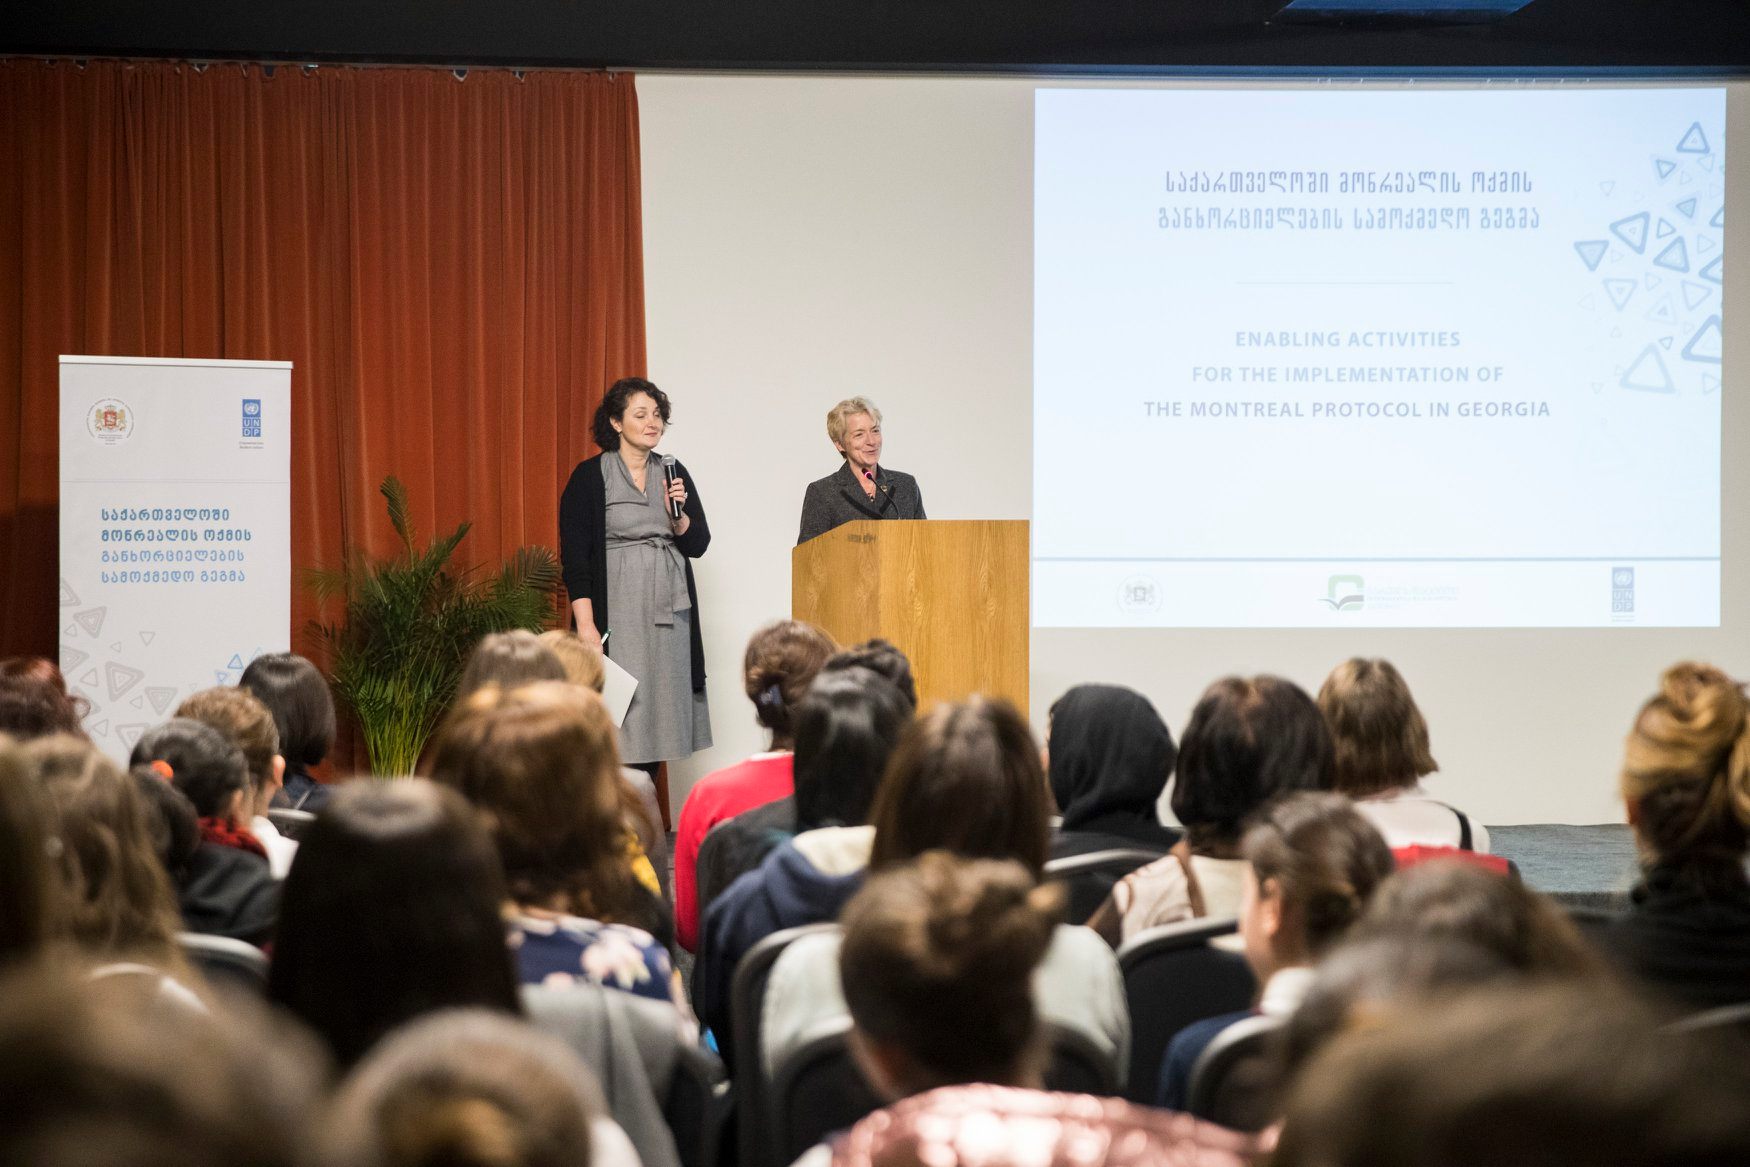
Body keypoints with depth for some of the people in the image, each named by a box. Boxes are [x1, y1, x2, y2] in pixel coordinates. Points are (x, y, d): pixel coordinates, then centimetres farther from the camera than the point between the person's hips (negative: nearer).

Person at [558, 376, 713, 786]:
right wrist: (585, 623, -14)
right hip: (616, 610, -5)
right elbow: (574, 556, -7)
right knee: (619, 718, -9)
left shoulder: (674, 474, 11)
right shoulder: (589, 477, -3)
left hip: (668, 612, 5)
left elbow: (698, 544, 10)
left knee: (657, 714, 5)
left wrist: (677, 511, -10)